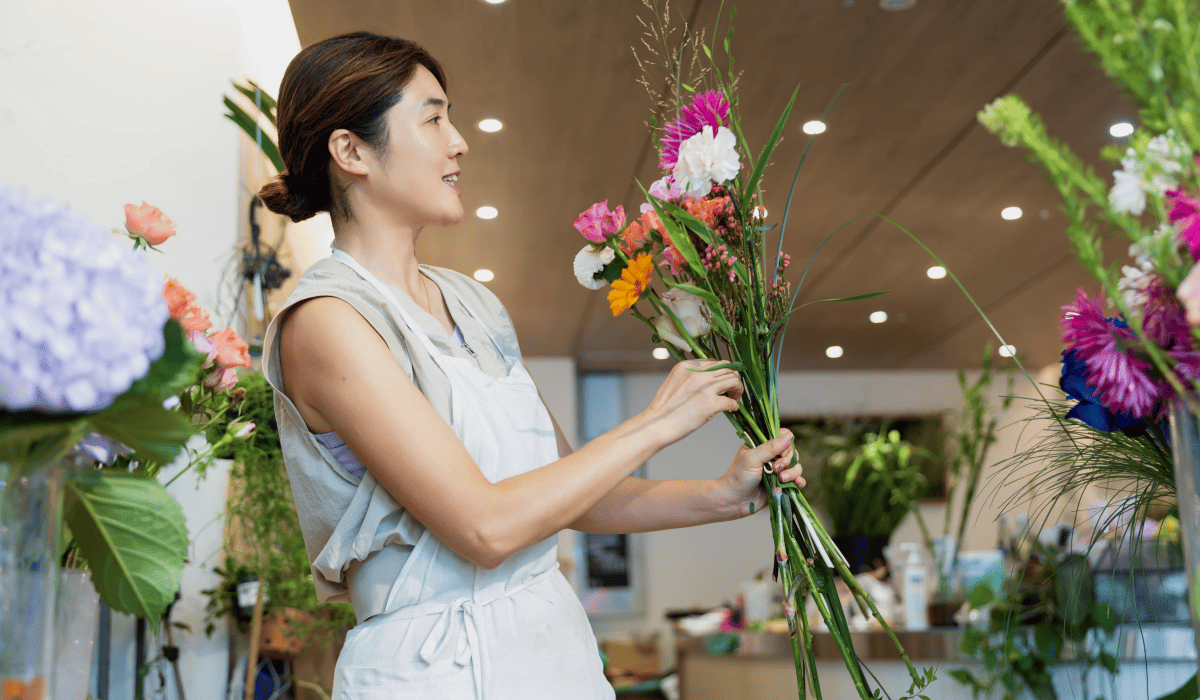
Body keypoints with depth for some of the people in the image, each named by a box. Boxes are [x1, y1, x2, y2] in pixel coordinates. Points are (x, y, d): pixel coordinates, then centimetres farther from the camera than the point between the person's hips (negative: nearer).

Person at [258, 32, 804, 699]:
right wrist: (658, 422, -13)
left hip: (558, 645, 7)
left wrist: (725, 495, 0)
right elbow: (485, 526, -21)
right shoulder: (324, 322, -16)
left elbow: (571, 491, 10)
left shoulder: (472, 302, 7)